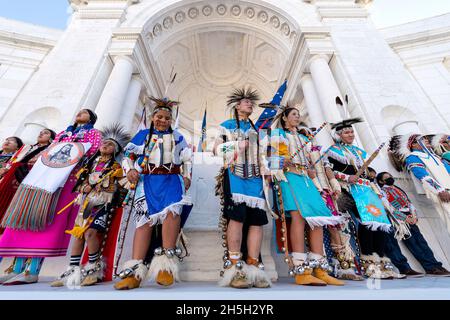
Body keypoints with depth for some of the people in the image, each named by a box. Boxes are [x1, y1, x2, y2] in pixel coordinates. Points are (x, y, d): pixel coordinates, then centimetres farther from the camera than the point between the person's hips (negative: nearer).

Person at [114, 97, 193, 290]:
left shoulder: (177, 137, 19)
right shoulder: (143, 135, 17)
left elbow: (187, 159, 20)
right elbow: (128, 155, 15)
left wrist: (187, 176, 7)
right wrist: (129, 170, -3)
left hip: (171, 180, 0)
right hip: (147, 182, 1)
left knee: (172, 211, -29)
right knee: (145, 220, -14)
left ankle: (166, 265, -22)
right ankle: (135, 272, -10)